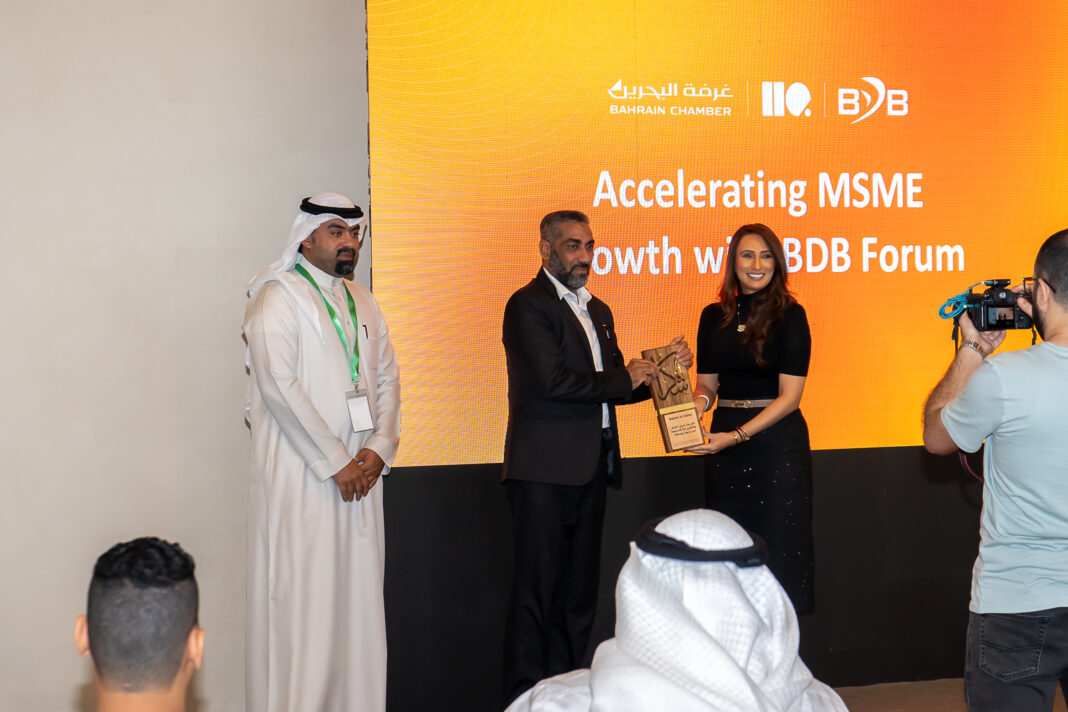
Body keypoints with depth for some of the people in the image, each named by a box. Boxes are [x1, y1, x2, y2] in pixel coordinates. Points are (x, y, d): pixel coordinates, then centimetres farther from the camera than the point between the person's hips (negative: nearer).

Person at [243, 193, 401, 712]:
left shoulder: (363, 304, 17)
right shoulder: (277, 298, -4)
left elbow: (387, 380, 15)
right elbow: (279, 386, -13)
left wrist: (378, 449, -2)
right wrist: (334, 462, -14)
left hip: (360, 475, 6)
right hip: (301, 476, -6)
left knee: (358, 601, 6)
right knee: (302, 598, -7)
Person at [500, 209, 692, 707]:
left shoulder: (598, 310, 19)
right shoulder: (528, 305, -8)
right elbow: (553, 381, -19)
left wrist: (660, 370, 5)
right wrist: (624, 379, -8)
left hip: (590, 469, 8)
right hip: (545, 469, -8)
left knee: (579, 591, 11)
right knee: (536, 591, -5)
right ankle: (524, 697, 1)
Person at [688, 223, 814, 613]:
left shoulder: (789, 314, -5)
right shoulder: (714, 316, 8)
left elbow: (789, 395, -10)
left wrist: (738, 435, -18)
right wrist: (697, 406, -10)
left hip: (778, 439, -4)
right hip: (725, 440, 4)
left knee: (778, 543, -1)